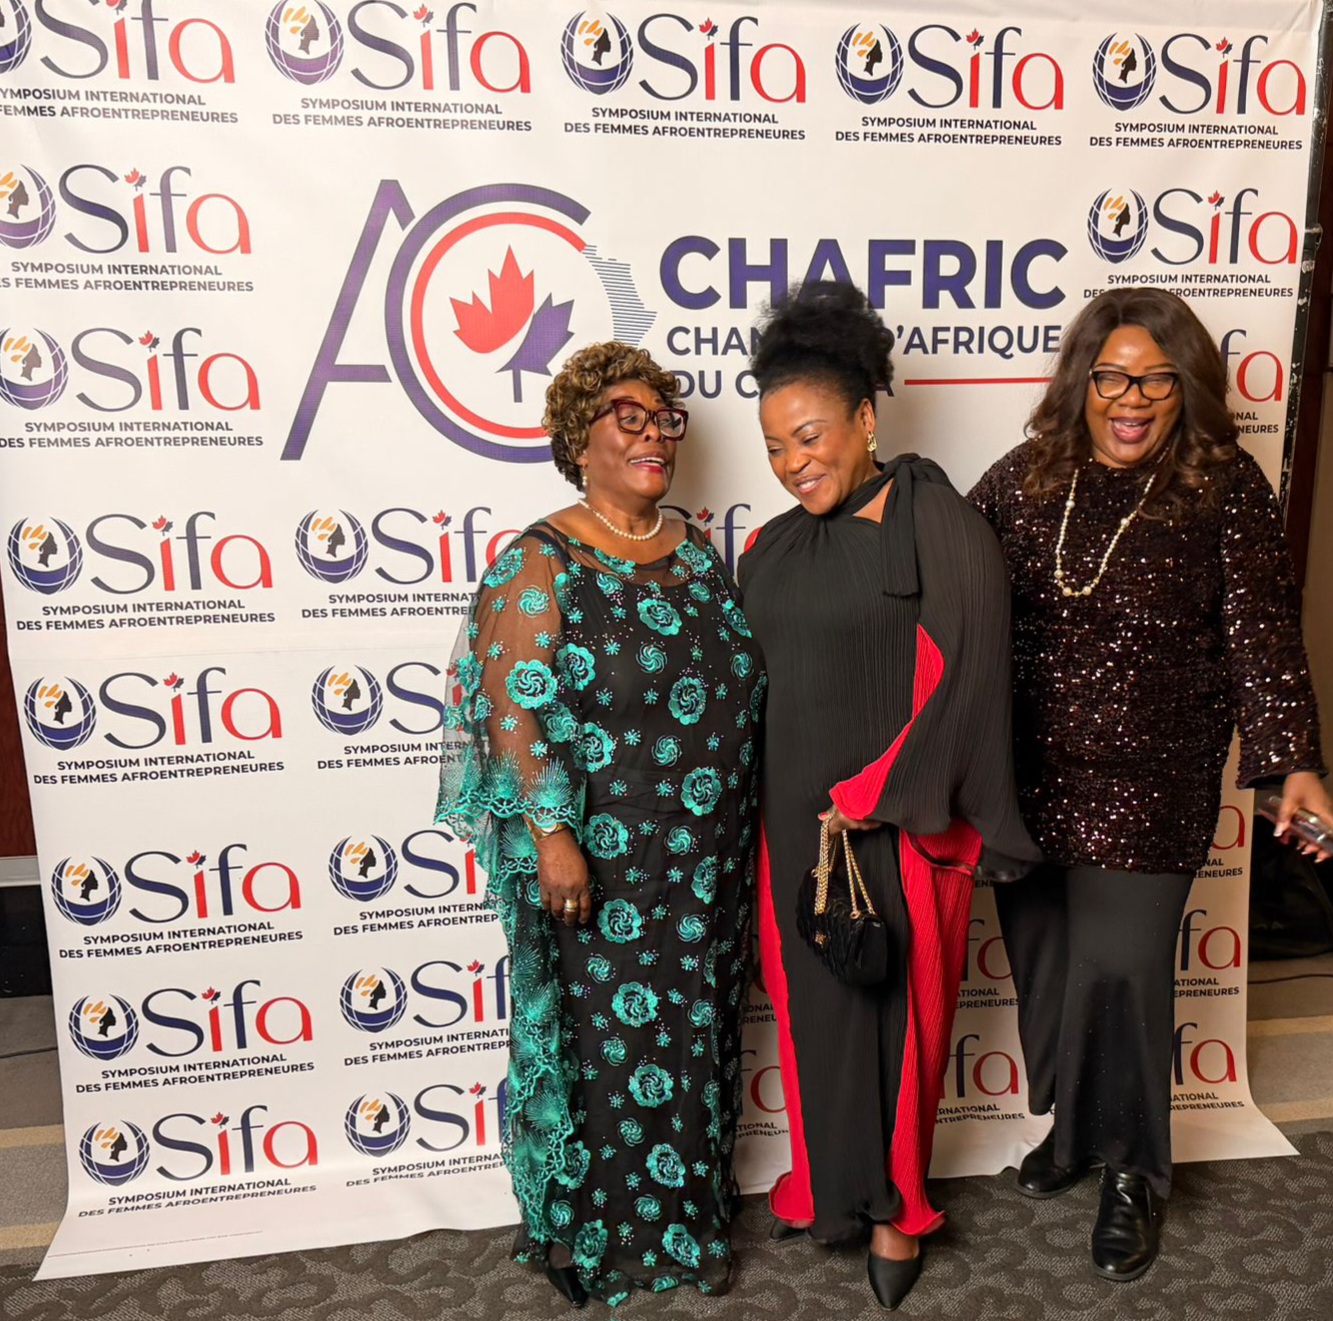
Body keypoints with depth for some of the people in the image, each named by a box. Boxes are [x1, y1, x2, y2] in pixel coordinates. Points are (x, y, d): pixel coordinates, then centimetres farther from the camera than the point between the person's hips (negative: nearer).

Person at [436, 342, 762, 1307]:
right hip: (601, 859, -6)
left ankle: (690, 1213, 41)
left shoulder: (699, 552, 8)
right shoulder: (540, 563, -11)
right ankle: (604, 1232, 33)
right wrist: (551, 834, -20)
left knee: (696, 1029, 18)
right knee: (608, 1036, 8)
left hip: (710, 856, 6)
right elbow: (514, 710, -15)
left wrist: (744, 831, 14)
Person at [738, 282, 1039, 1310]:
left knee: (895, 1005, 10)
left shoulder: (938, 525, -9)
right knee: (810, 1002, 15)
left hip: (896, 824, -5)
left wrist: (870, 799, -16)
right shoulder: (772, 550, 8)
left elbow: (963, 676, -15)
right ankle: (827, 1184, 39)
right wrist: (769, 816, 6)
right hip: (795, 822, 5)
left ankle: (895, 1208, 33)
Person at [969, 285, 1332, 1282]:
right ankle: (1072, 1126, 40)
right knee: (1043, 965, 14)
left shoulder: (1226, 489, -4)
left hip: (1151, 784, -3)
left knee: (1118, 967, -2)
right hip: (1028, 779, 3)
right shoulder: (1023, 480, 3)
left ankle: (1134, 1171, 26)